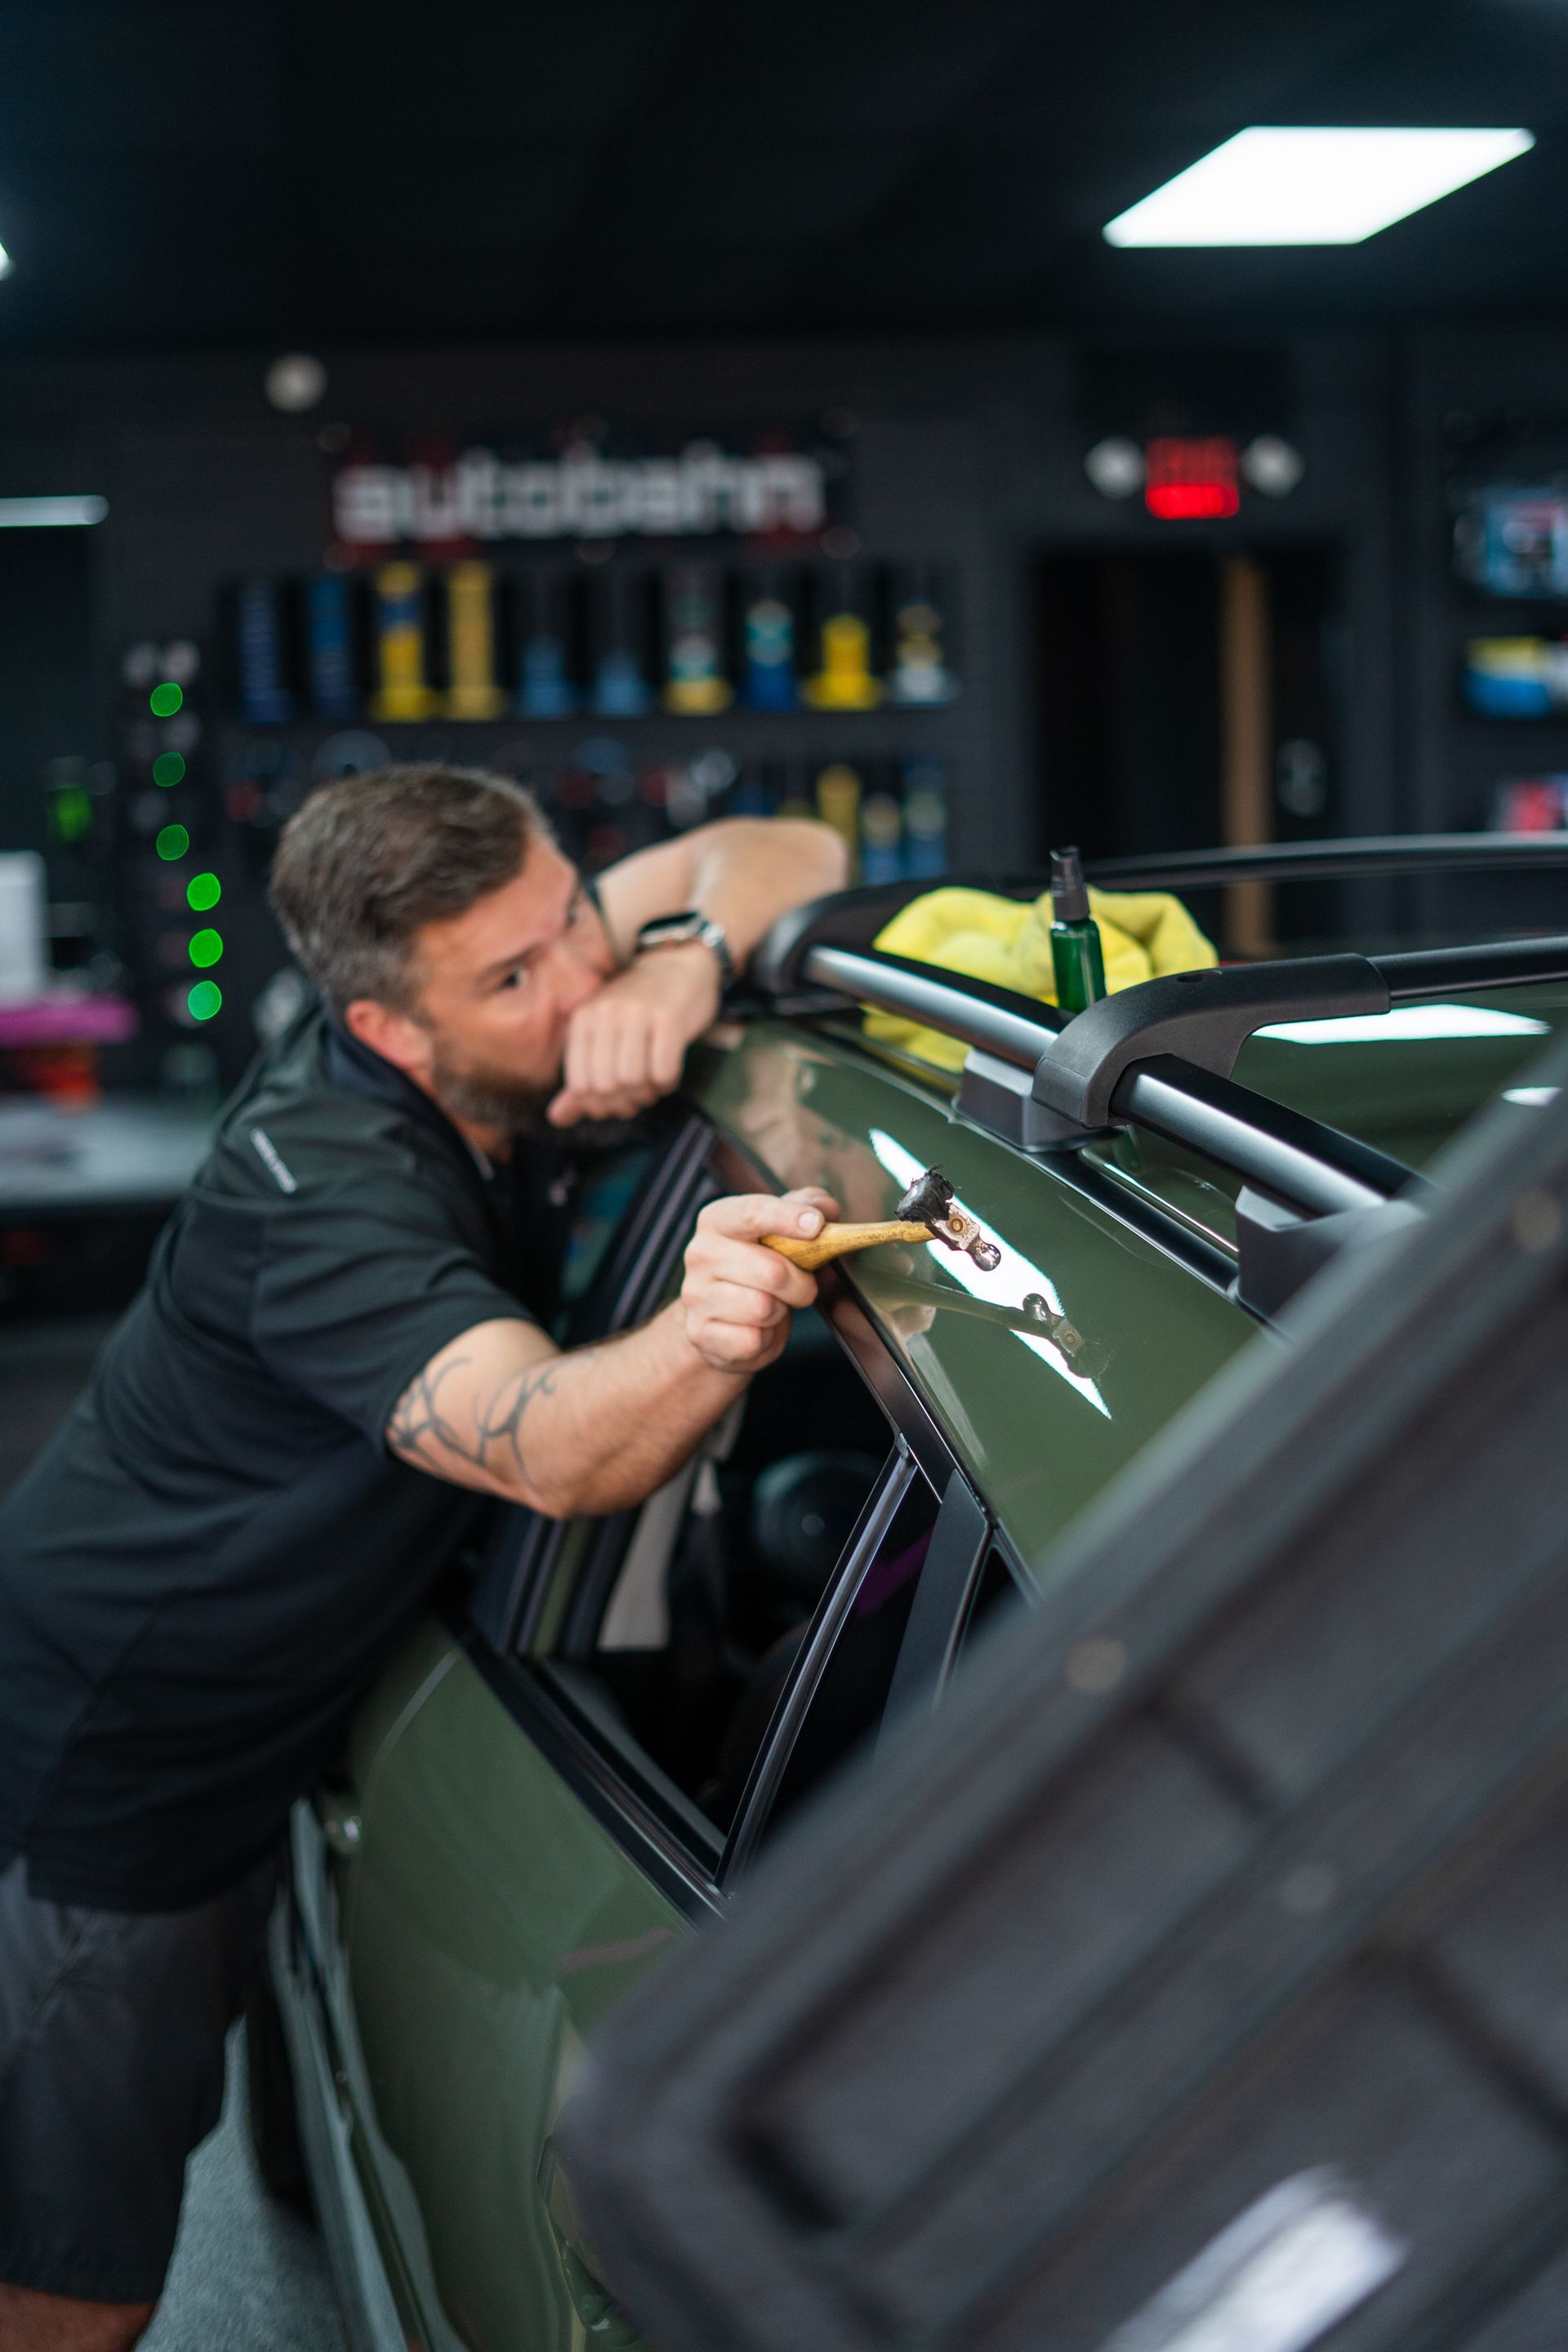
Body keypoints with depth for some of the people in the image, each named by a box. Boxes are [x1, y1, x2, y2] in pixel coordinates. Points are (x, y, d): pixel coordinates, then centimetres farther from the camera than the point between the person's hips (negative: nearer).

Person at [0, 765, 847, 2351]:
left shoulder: (512, 1059, -9)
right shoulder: (325, 1193, -34)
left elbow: (786, 852, -3)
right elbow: (545, 1452, -48)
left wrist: (683, 963, -25)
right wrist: (700, 1342, -70)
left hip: (218, 1758, 9)